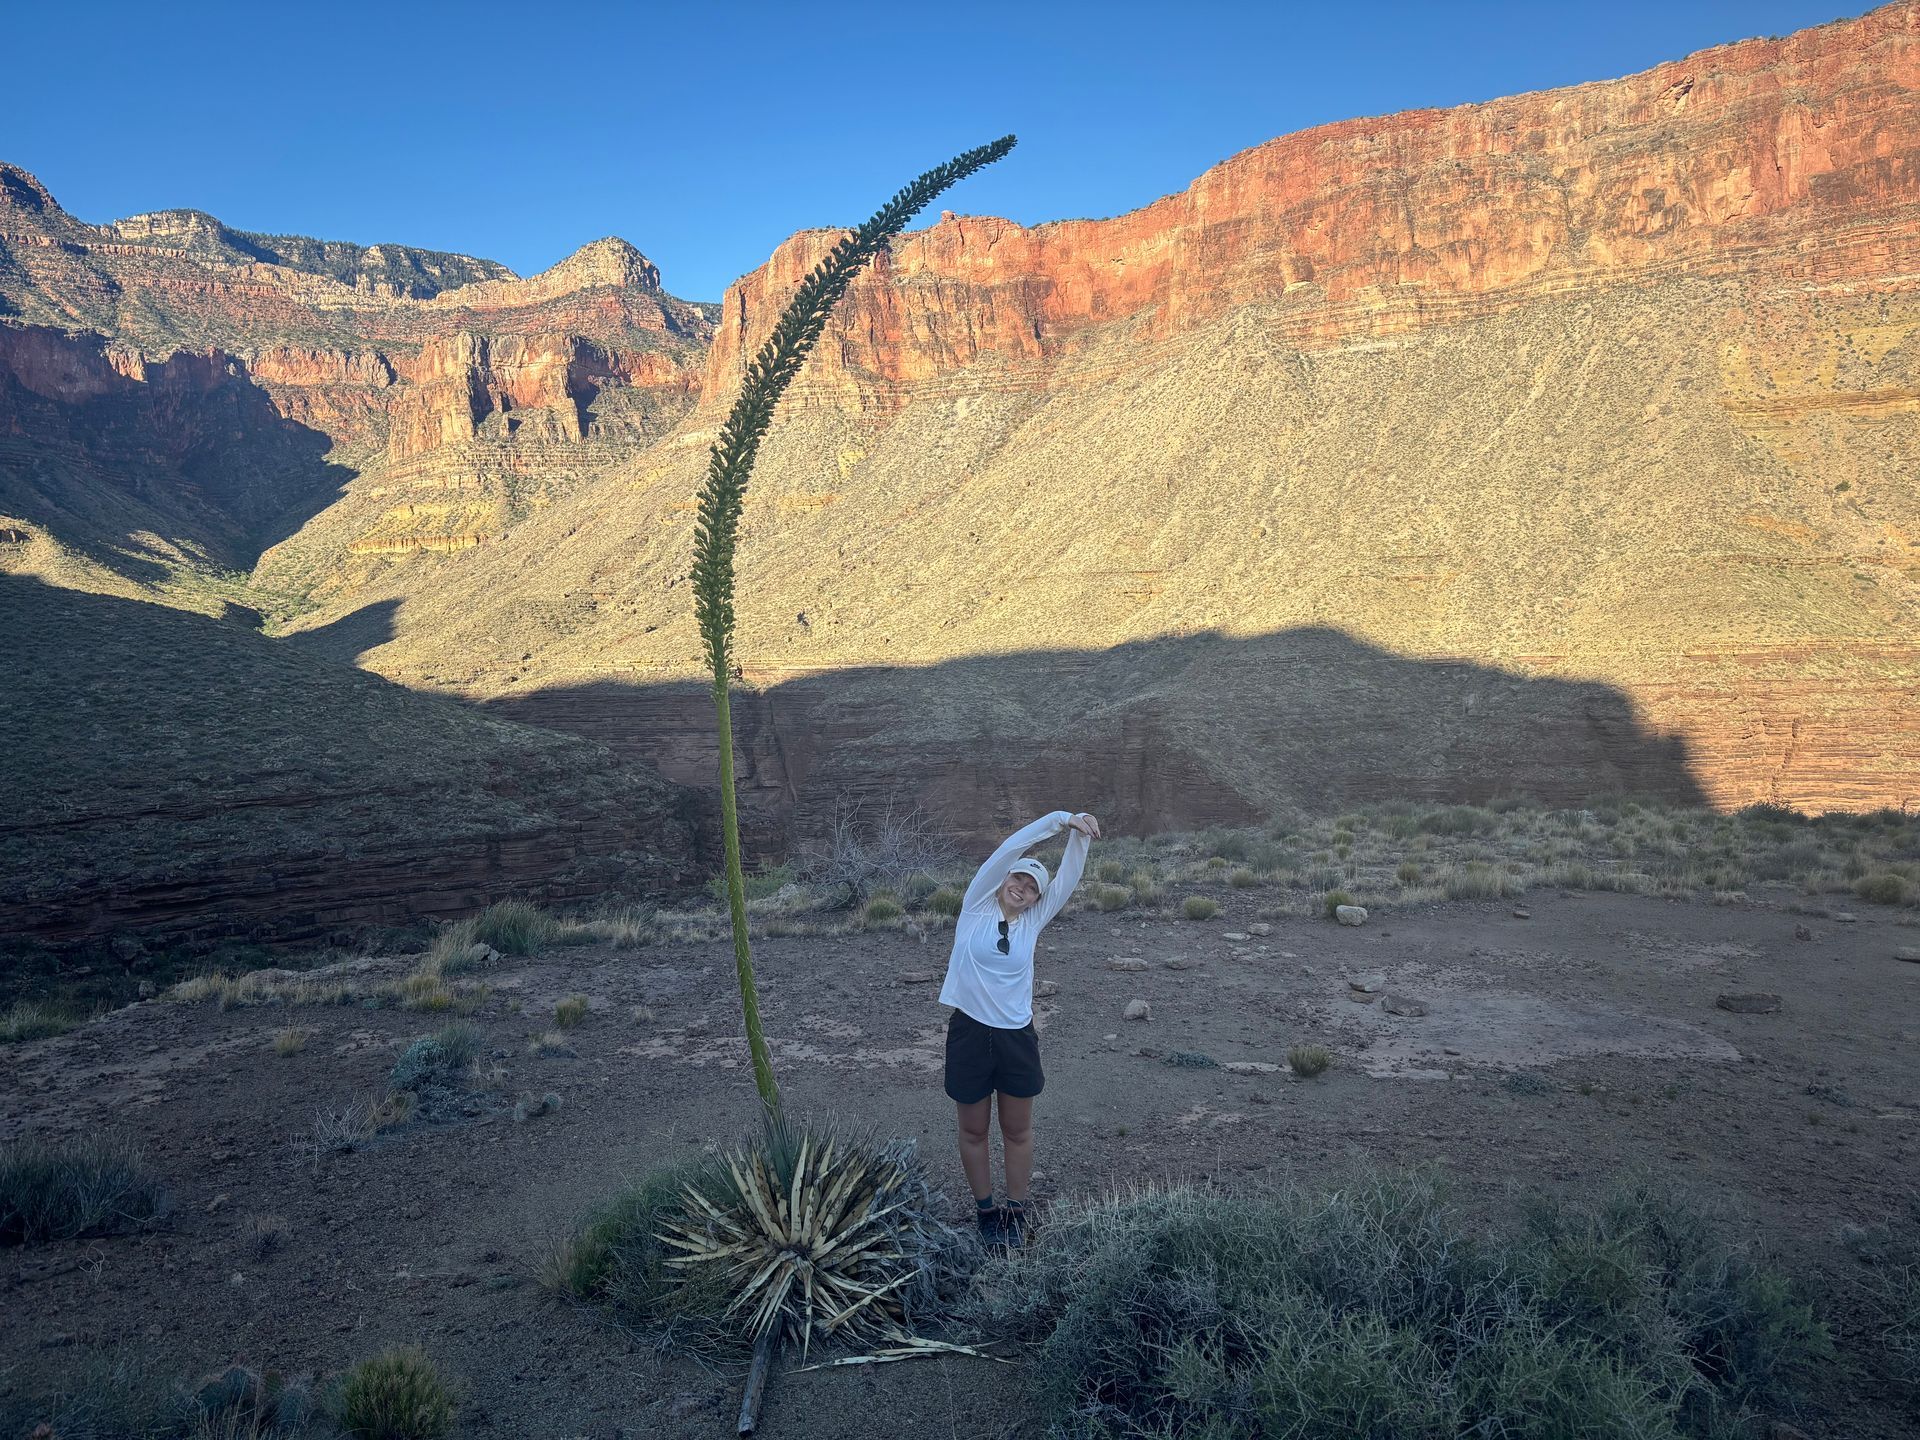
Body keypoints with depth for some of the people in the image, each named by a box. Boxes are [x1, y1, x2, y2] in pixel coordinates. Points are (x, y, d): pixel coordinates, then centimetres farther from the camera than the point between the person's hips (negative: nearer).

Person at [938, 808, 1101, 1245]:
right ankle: (986, 1209, 31)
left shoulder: (1034, 920, 2)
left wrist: (1078, 834, -23)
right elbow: (1009, 849, -15)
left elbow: (1069, 876, -7)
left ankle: (1016, 1210, 32)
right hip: (970, 1032, -2)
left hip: (1017, 1036, 2)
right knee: (974, 1130, 13)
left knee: (1018, 1131, 14)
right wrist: (1060, 818, -22)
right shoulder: (977, 905, -5)